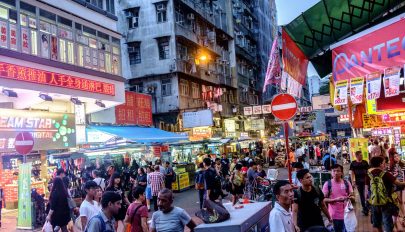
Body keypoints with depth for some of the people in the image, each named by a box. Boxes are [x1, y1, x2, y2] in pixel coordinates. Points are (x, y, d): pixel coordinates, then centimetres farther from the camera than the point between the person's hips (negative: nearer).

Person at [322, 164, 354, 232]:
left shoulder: (347, 183, 1)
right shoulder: (327, 184, -6)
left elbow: (353, 198, 6)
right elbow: (324, 199, -8)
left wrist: (351, 197, -18)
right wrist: (336, 199, -23)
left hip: (346, 215, 2)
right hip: (333, 216, -2)